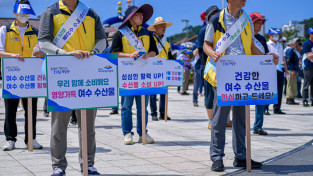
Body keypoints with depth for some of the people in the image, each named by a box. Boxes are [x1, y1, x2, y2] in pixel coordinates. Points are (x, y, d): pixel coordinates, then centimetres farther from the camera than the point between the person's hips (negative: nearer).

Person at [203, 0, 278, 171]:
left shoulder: (247, 20, 13)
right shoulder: (216, 20, 0)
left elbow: (251, 47, 18)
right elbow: (206, 44, 3)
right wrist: (212, 53, -20)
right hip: (222, 74, -4)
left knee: (241, 116, 8)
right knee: (220, 115, -3)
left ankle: (241, 157, 17)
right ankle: (217, 158, 5)